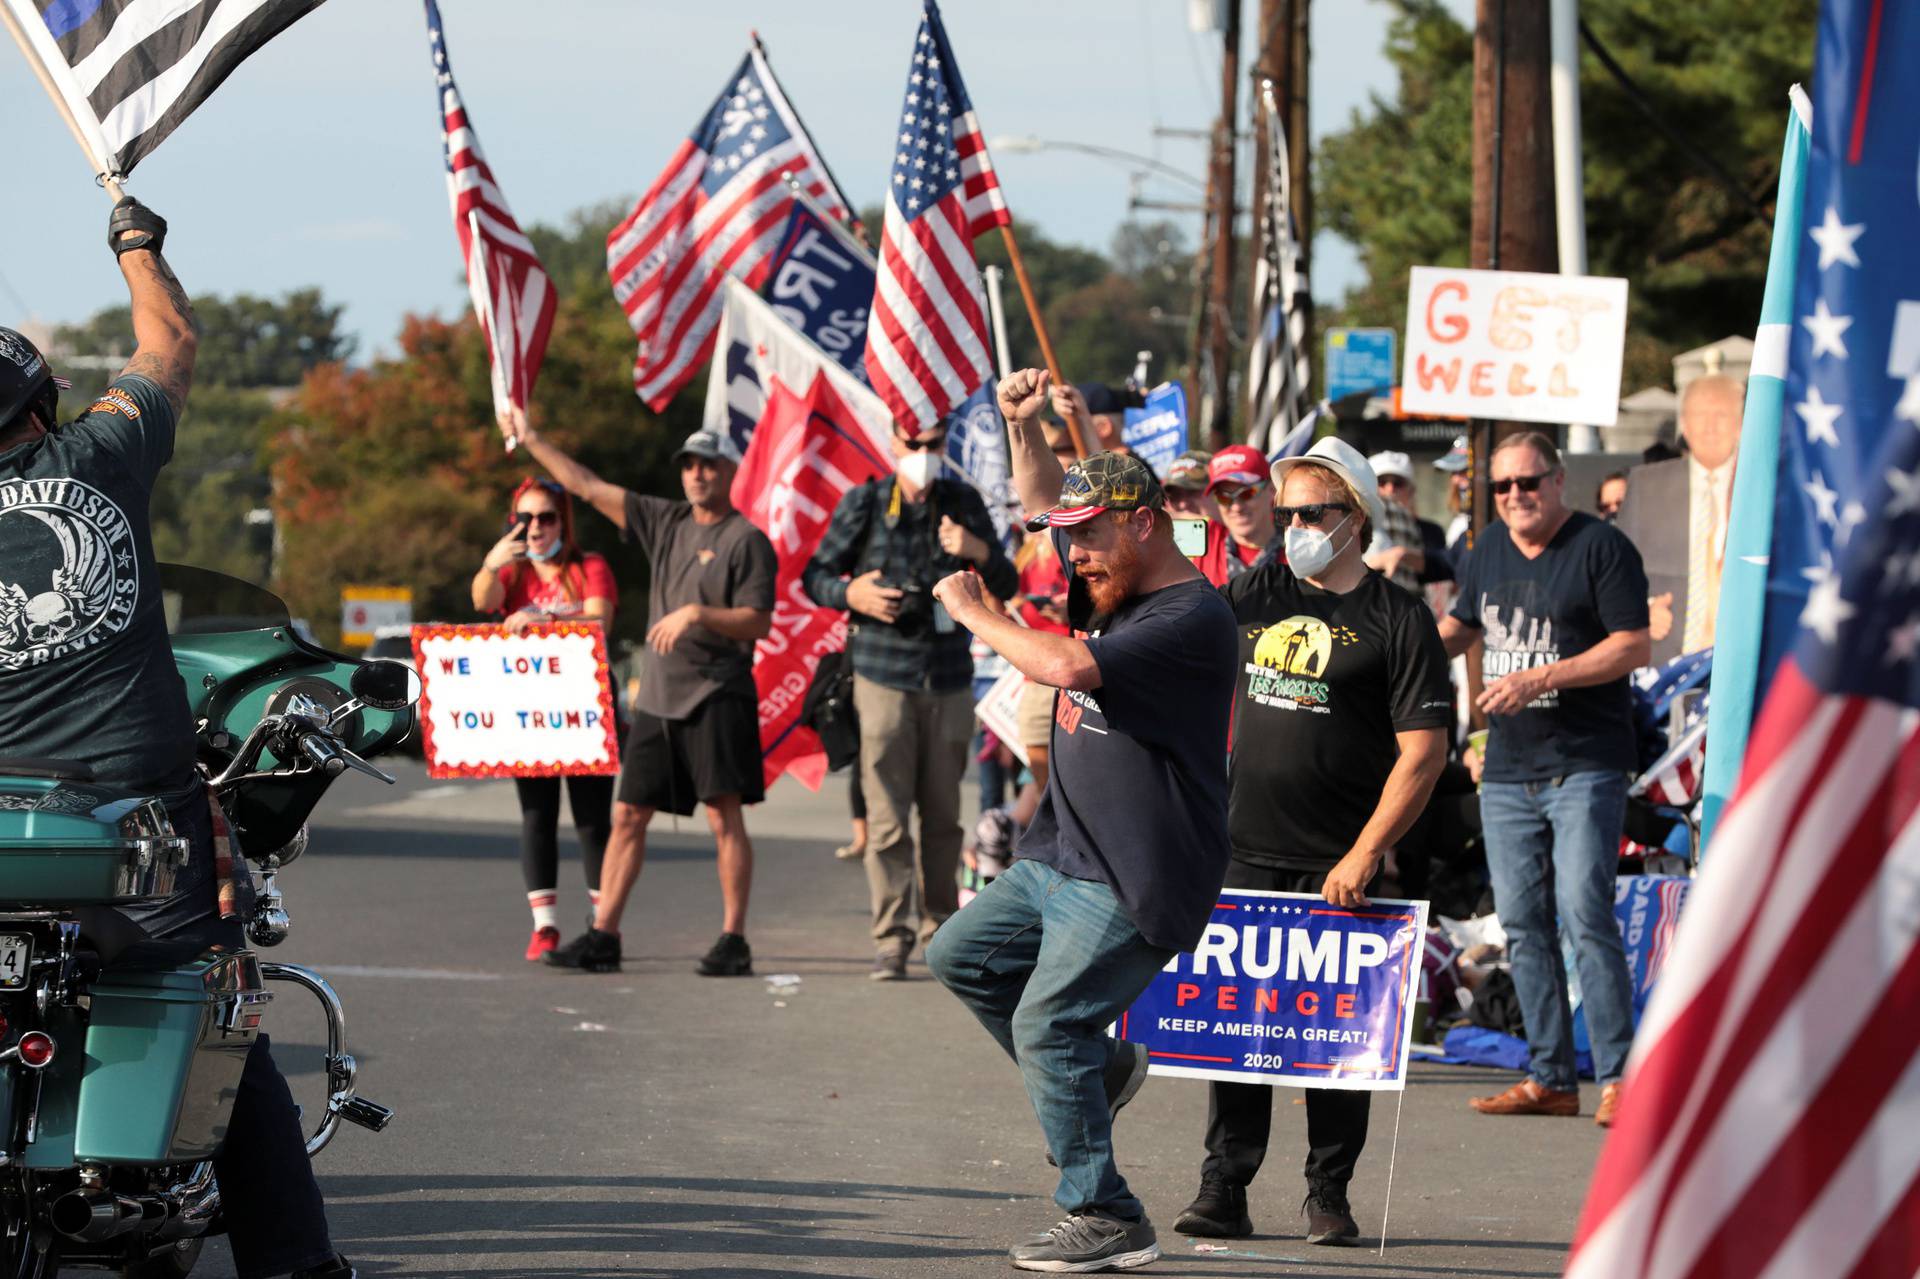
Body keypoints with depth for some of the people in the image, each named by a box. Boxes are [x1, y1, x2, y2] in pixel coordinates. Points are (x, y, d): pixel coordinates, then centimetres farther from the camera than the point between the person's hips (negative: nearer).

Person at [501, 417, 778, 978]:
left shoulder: (747, 541, -3)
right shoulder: (667, 522, 15)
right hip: (657, 698, 7)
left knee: (724, 816, -9)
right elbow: (589, 487, 19)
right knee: (628, 814, 5)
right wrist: (532, 441, 19)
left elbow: (758, 621, -9)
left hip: (716, 695, -7)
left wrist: (697, 613, -21)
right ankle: (602, 935, 7)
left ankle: (733, 941, -8)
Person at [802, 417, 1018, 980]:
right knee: (887, 816, -6)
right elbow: (815, 576, 8)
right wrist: (851, 595, -13)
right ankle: (891, 939, -5)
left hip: (949, 680, 2)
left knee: (943, 815, 7)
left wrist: (978, 551, -11)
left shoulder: (964, 503, 8)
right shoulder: (863, 503, 2)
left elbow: (1007, 585, 10)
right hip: (884, 678, -2)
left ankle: (940, 929, 20)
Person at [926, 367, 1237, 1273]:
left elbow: (1067, 667, -31)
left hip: (1136, 882, -10)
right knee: (962, 956, 17)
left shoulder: (1190, 617, -21)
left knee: (1045, 1026, -13)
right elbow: (1043, 503, 24)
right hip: (1063, 858, 10)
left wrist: (973, 615, -17)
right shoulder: (1113, 583, 9)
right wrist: (1022, 424, 6)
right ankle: (1100, 1068, 26)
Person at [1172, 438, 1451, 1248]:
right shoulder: (1255, 595, 10)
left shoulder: (1397, 621, -4)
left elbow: (1423, 754, -9)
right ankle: (1224, 1187, 8)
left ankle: (1329, 1192, 11)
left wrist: (1364, 855, -15)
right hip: (1245, 848, 4)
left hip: (1336, 863, -4)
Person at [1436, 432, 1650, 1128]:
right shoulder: (1488, 550, 14)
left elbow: (1633, 646, -12)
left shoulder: (1601, 547, -6)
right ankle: (1549, 1077, 11)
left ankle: (1619, 1077, -11)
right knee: (1523, 924, 5)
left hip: (1585, 767, -7)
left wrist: (1541, 679, -18)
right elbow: (1461, 625, 30)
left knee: (1584, 917, -14)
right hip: (1507, 771, 7)